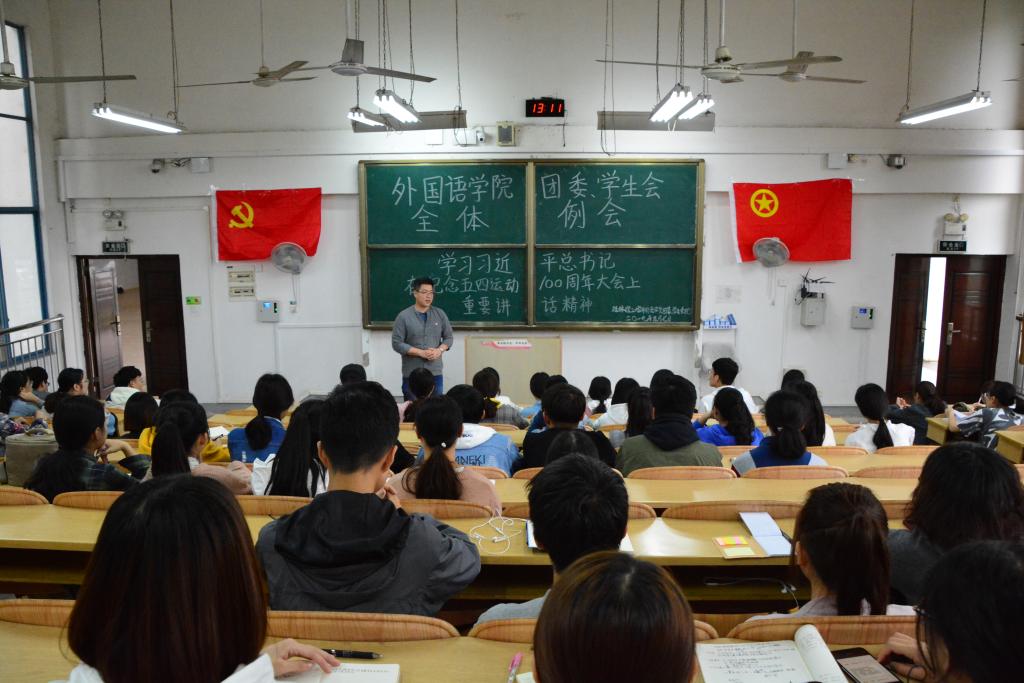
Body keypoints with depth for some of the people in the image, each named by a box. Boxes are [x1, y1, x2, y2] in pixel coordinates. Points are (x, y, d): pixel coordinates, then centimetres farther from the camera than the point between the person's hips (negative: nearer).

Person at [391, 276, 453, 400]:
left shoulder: (440, 314, 4)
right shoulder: (404, 316, -6)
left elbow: (449, 337, 10)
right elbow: (397, 343, -9)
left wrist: (439, 350, -11)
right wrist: (421, 353, -16)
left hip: (435, 372, 3)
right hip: (412, 374, -3)